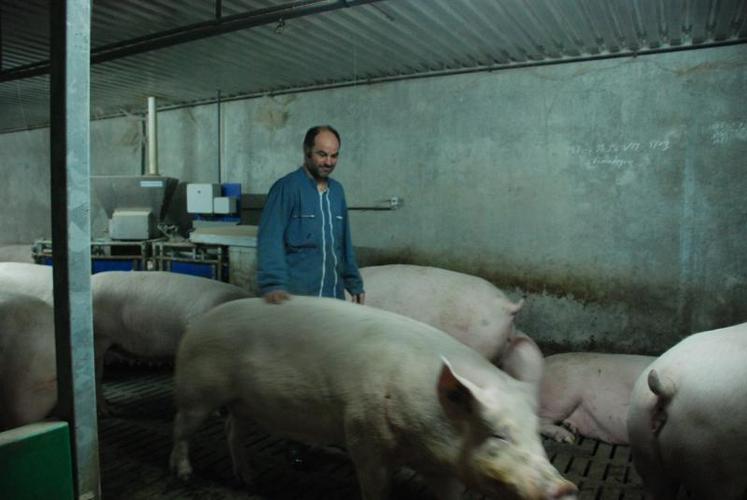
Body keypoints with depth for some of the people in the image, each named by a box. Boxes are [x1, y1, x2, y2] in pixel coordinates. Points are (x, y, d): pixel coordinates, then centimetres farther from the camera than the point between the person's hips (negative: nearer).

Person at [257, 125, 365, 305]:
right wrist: (273, 284, -31)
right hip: (295, 297, -6)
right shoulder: (286, 188, -10)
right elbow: (270, 240, -19)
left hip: (334, 295, 6)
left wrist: (355, 283, 15)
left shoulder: (337, 190, 11)